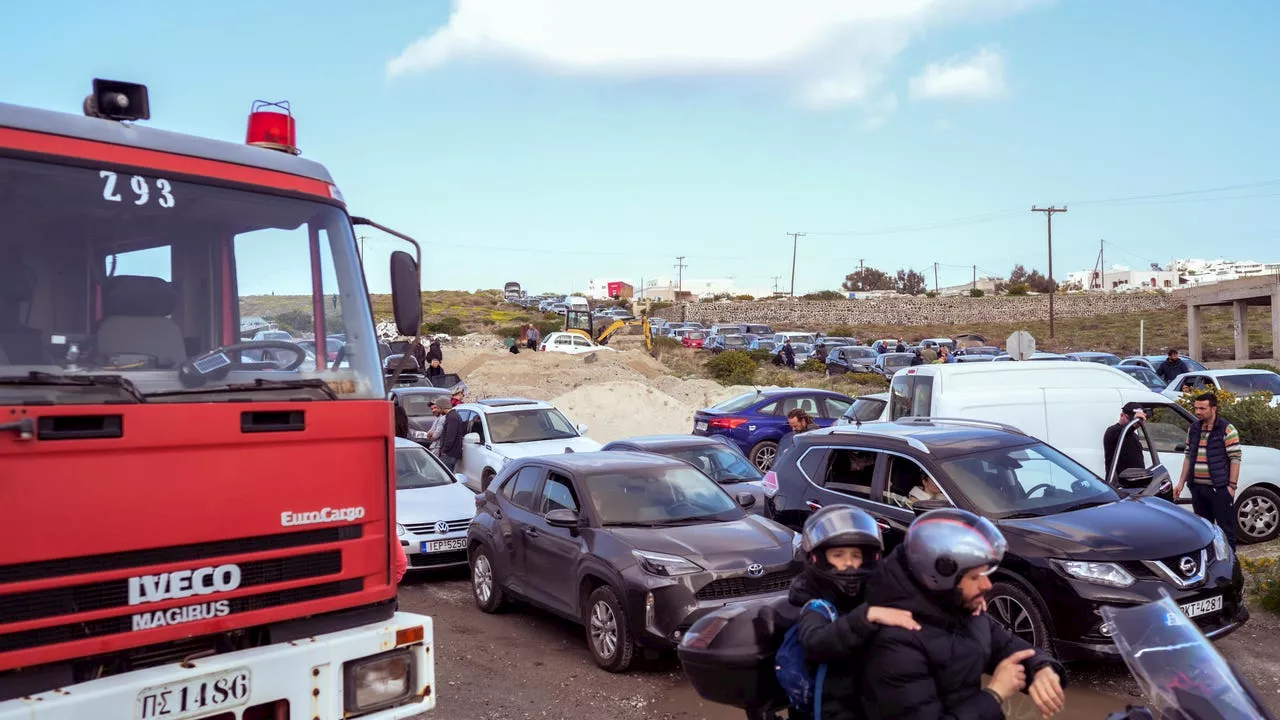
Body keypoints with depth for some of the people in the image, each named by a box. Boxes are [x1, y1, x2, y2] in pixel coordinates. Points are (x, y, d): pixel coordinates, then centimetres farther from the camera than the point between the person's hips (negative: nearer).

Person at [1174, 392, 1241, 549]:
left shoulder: (1227, 430, -6)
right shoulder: (1193, 429, 12)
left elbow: (1235, 458, -9)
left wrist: (1232, 485, -13)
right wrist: (1182, 482, 13)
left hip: (1219, 488, -6)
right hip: (1197, 487, 6)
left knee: (1226, 529, -1)